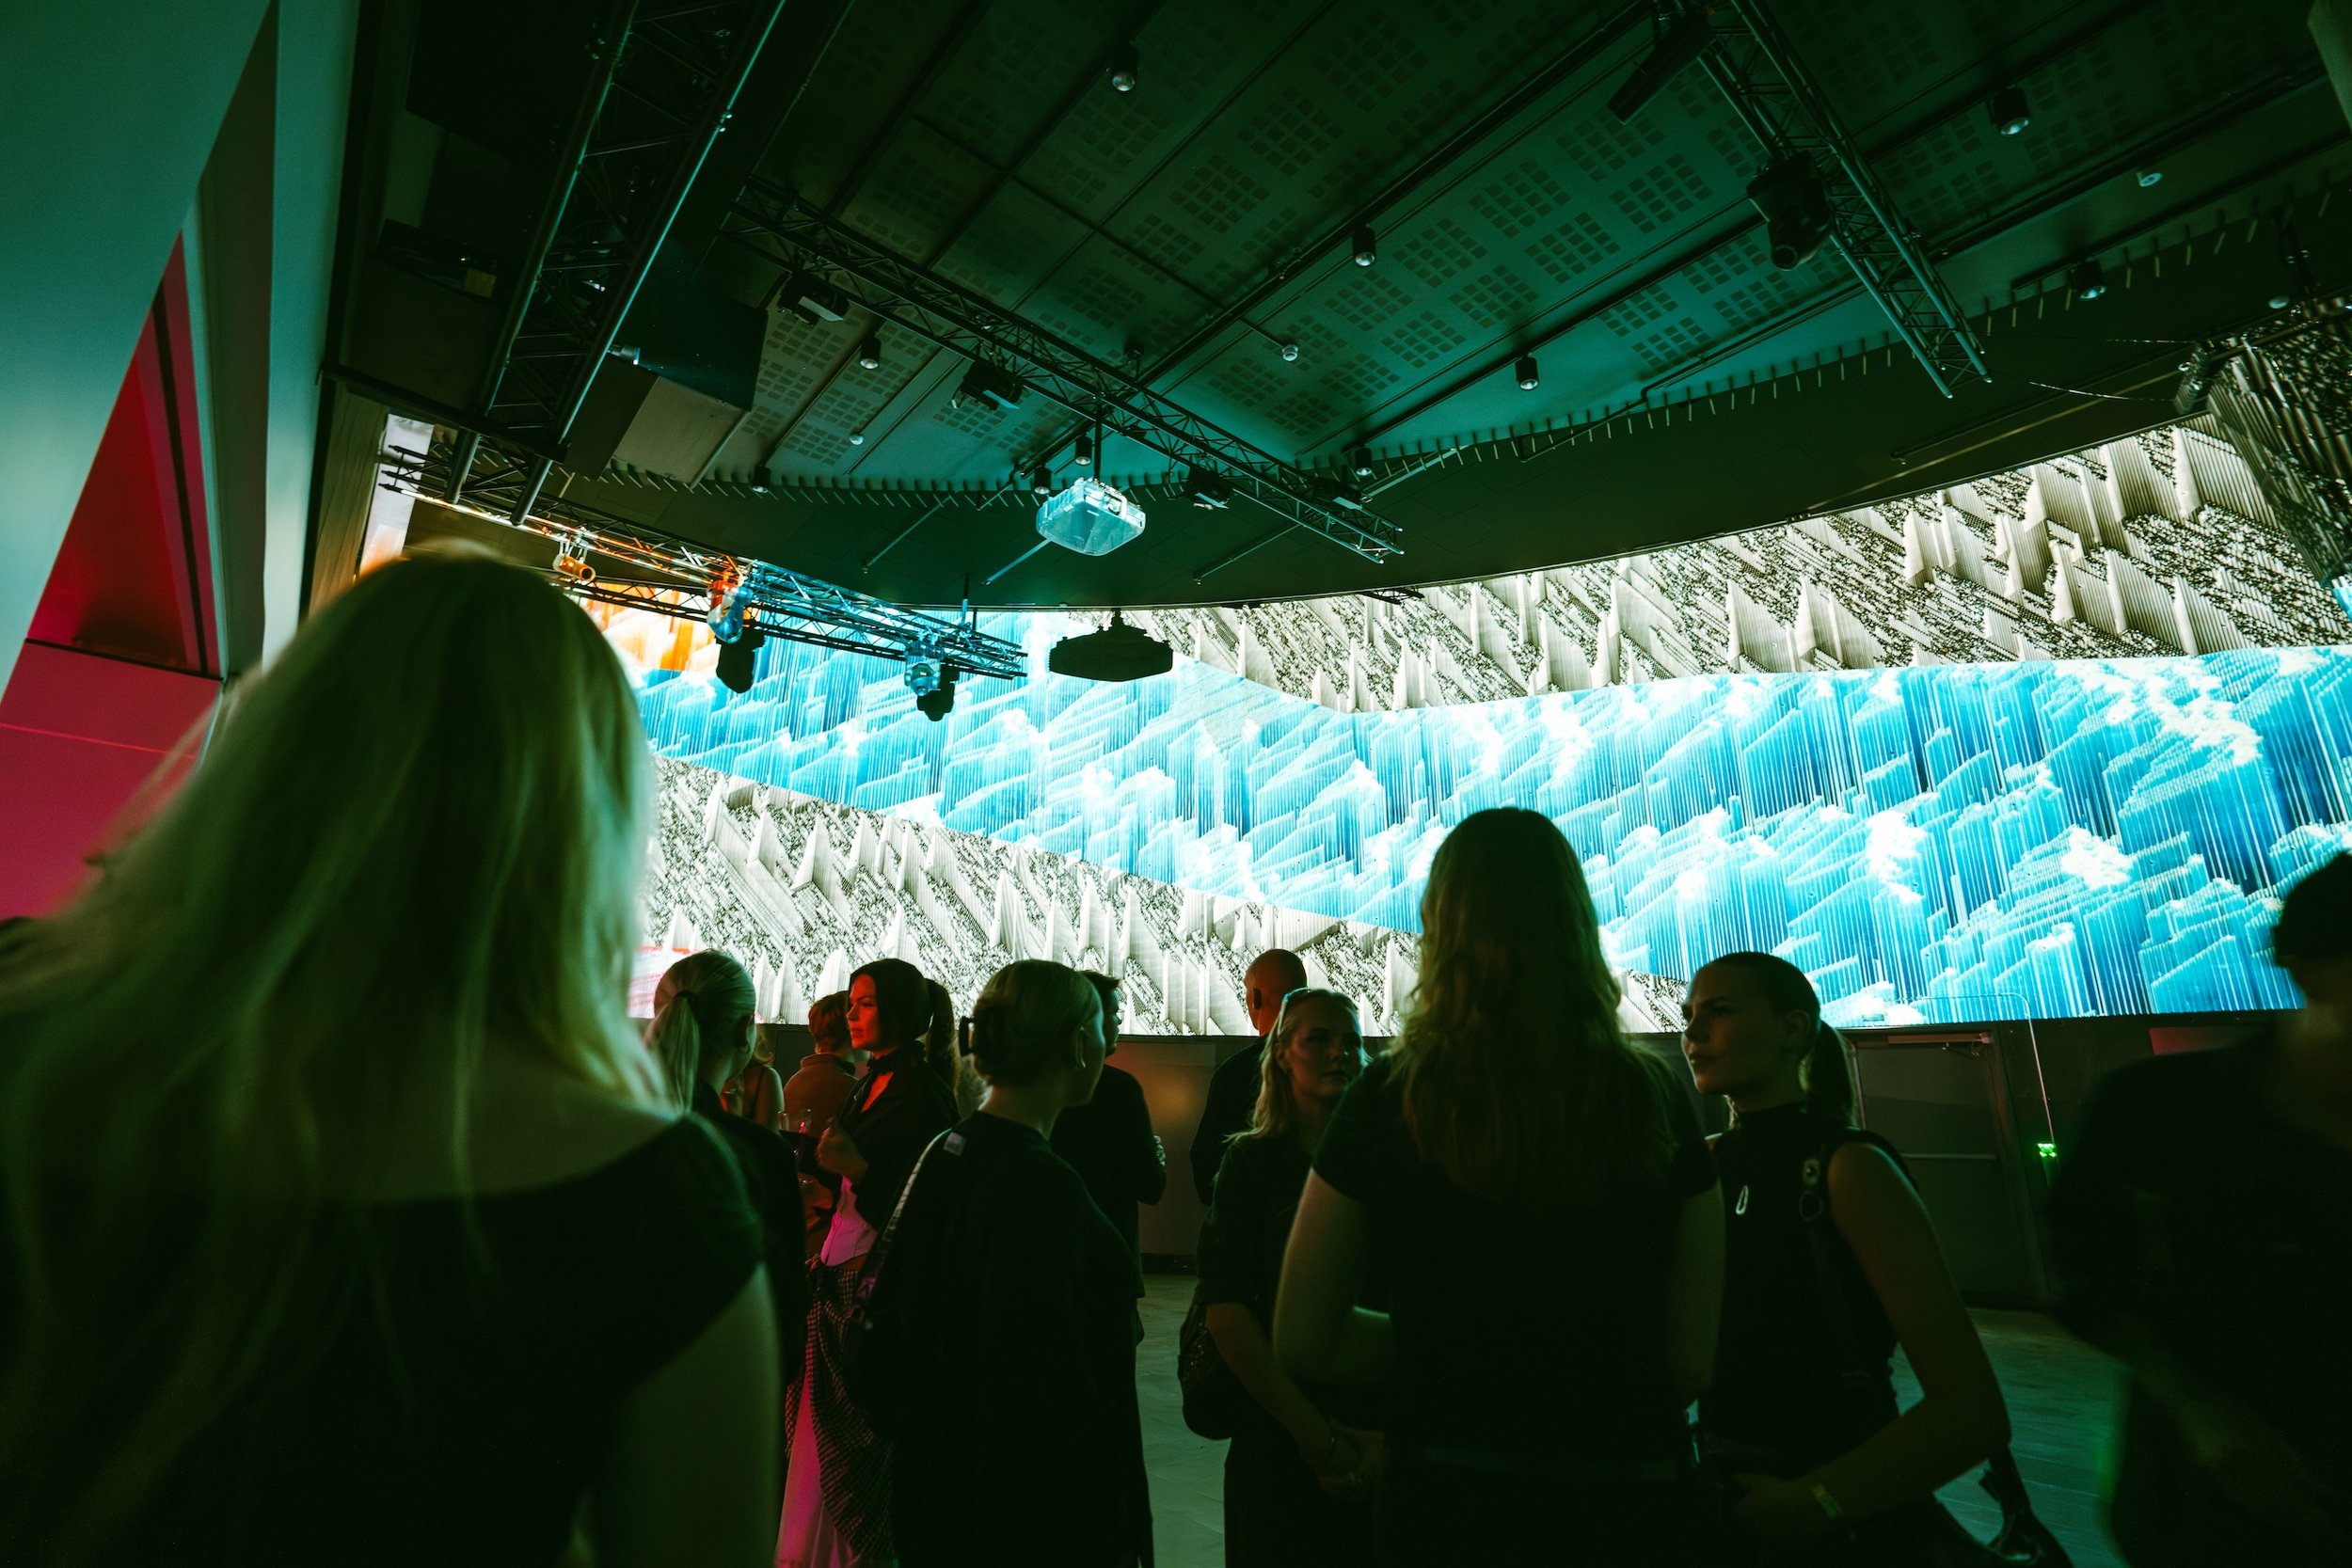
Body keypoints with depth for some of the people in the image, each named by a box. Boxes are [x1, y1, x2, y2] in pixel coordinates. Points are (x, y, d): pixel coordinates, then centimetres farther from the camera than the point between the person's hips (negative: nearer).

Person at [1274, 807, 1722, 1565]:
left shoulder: (1387, 1100, -15)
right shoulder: (1659, 1099, -11)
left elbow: (1302, 1340, -7)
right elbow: (1692, 1360, -3)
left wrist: (1457, 1347, 5)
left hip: (1446, 1504, -1)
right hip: (1631, 1505, 1)